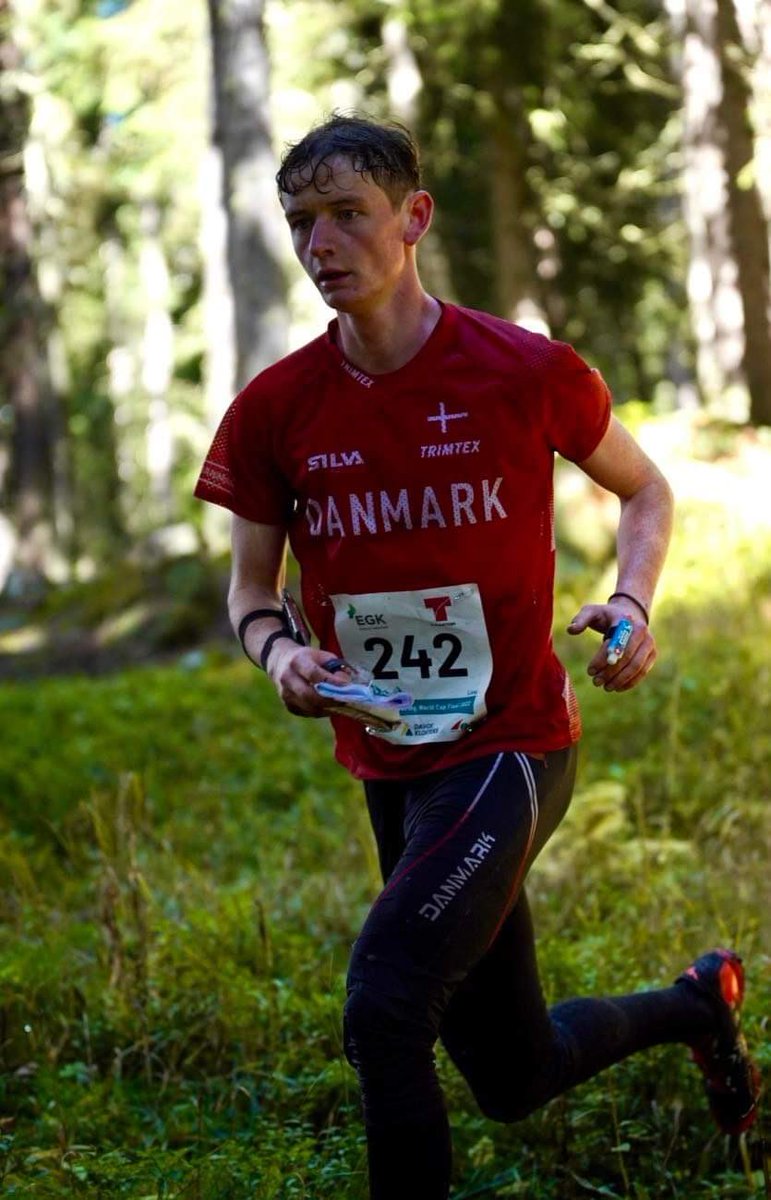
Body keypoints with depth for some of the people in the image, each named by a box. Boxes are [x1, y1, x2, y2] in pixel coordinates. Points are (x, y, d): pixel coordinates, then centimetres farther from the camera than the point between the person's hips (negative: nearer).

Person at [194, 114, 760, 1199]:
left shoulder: (528, 373, -9)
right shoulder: (276, 411, -2)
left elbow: (644, 489, 8)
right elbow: (252, 588, 9)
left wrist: (631, 602, -11)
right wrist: (277, 653, -14)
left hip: (509, 749, -5)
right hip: (390, 769, 5)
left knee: (384, 1007, -27)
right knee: (515, 1082, 16)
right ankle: (698, 1004, 44)